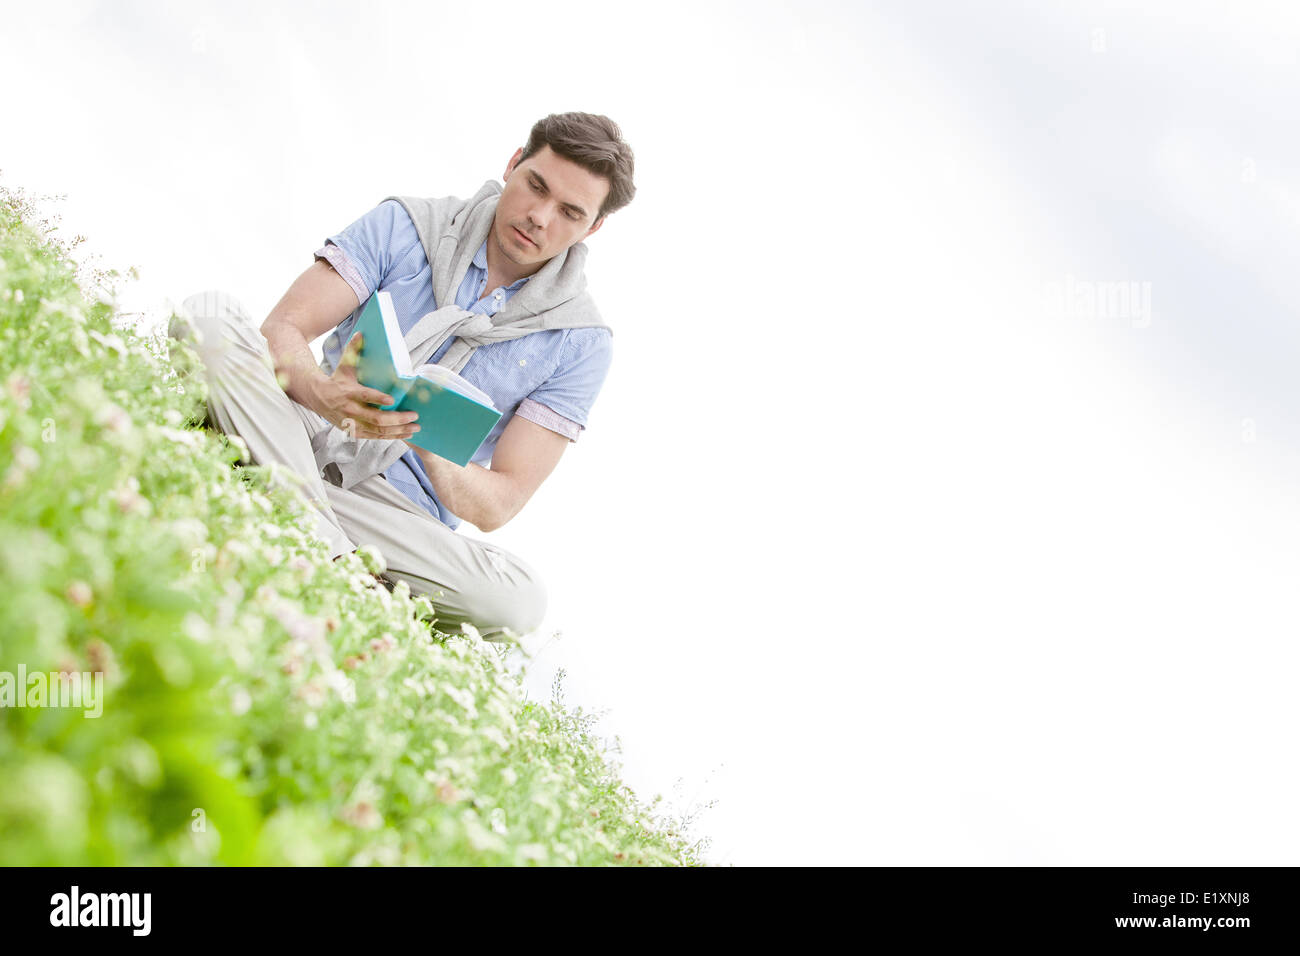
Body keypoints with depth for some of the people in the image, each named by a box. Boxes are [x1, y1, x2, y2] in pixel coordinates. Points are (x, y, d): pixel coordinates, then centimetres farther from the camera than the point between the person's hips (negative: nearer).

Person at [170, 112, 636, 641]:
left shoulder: (581, 342, -2)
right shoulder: (406, 226, 0)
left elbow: (499, 502, -7)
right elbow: (281, 330, -8)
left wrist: (430, 444, -30)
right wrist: (322, 393, -33)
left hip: (403, 511, -1)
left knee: (519, 602, -32)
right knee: (210, 313, -25)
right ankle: (329, 556, -33)